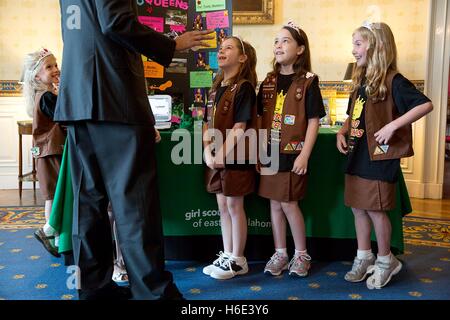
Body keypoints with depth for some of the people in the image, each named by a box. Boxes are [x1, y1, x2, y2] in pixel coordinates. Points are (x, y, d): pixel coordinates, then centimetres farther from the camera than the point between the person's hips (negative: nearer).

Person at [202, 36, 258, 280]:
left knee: (234, 206, 1)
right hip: (215, 157, 7)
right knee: (223, 206, 13)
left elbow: (240, 127, -16)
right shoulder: (216, 88, 14)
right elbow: (208, 124, 10)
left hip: (235, 157, -7)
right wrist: (207, 152, -4)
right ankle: (226, 256, 25)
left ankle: (238, 260, 15)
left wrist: (223, 154, -18)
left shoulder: (244, 87, -9)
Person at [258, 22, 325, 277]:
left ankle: (302, 255, 20)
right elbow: (262, 119, 12)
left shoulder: (308, 81, -5)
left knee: (289, 204, -1)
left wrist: (304, 155, -13)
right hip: (270, 153, 5)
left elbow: (313, 121, -8)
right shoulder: (268, 82, 9)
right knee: (275, 203, 10)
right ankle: (280, 254, 24)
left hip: (293, 153, -5)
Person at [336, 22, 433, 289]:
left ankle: (386, 260, 21)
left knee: (376, 210, 0)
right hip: (357, 156, 8)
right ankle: (364, 257, 27)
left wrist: (392, 126, -27)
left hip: (379, 156, -7)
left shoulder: (392, 81, -13)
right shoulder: (361, 81, 11)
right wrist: (342, 132, 3)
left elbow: (426, 105, -22)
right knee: (358, 208, 12)